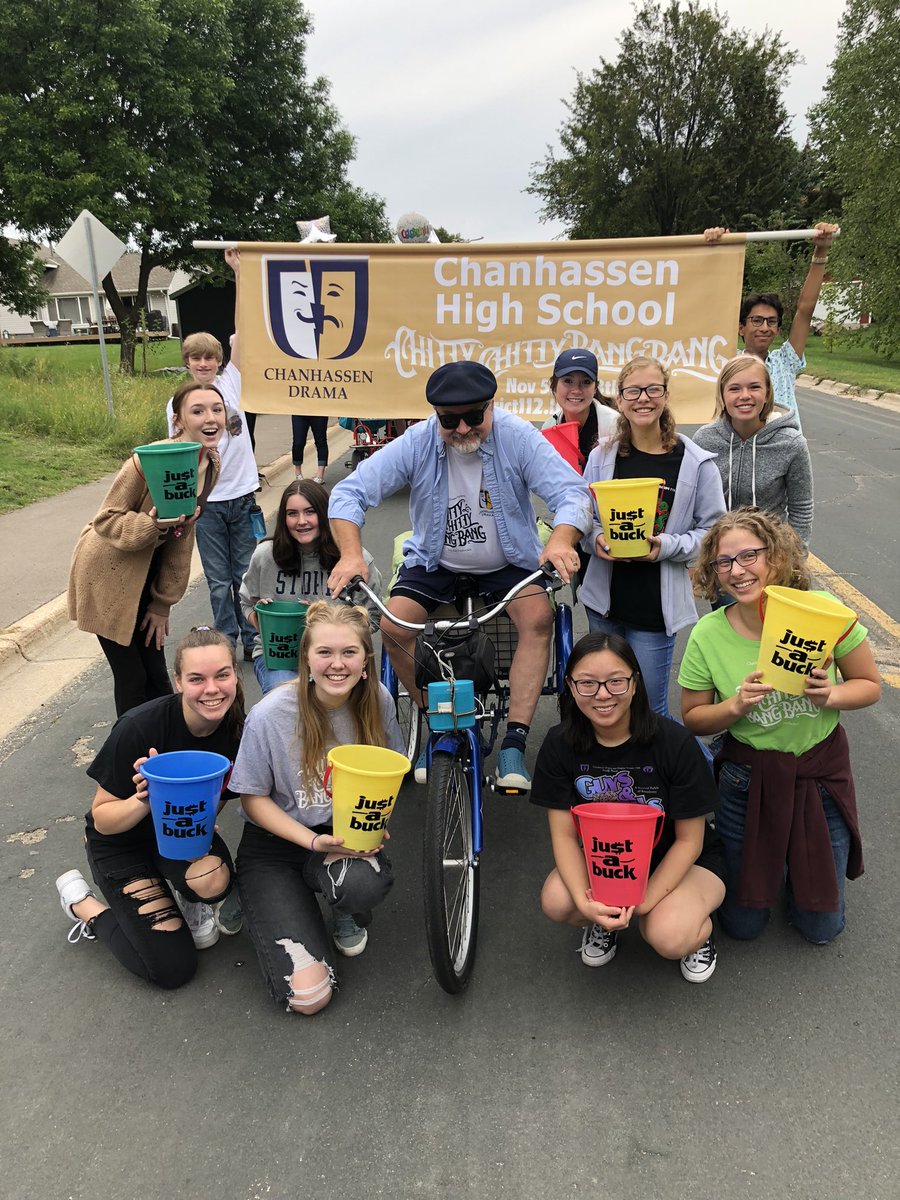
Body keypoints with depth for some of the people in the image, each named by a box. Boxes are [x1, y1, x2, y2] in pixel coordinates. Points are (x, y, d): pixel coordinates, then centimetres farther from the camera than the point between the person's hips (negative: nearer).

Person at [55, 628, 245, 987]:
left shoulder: (238, 728, -17)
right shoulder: (138, 728, -30)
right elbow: (103, 820, -19)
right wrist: (145, 799, -38)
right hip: (124, 842, -3)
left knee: (213, 880, -31)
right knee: (172, 968, -7)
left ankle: (185, 898, 6)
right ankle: (83, 903, 14)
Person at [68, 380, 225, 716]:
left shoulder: (212, 467, -4)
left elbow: (183, 534, 4)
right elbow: (105, 520, -19)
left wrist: (163, 603, 6)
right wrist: (152, 523, -39)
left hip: (146, 572, 6)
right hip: (108, 574, -6)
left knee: (156, 674, 13)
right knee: (132, 679, 1)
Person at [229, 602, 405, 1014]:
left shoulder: (376, 700, -13)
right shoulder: (270, 715, -23)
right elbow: (253, 798, -10)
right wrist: (315, 843, -22)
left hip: (349, 834, 2)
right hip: (276, 845, -2)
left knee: (365, 883, -37)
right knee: (308, 997, -13)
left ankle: (346, 915, 5)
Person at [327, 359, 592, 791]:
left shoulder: (518, 437, -15)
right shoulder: (416, 444, -14)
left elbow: (572, 492, -21)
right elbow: (349, 493, -16)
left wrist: (560, 542, -43)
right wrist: (351, 554, -34)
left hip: (507, 562, -1)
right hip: (435, 563, 1)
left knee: (539, 617, -29)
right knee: (393, 626, -21)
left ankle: (514, 742, -20)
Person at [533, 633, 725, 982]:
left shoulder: (674, 742, -24)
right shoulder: (560, 744, -15)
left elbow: (689, 840, -16)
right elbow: (564, 834, -13)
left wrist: (641, 903, -25)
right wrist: (585, 901, -30)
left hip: (681, 861, -2)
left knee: (668, 937, -31)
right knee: (556, 902, -27)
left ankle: (697, 926, 6)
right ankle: (605, 920, 8)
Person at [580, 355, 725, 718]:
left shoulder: (696, 463, -6)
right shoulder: (602, 456, 2)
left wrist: (666, 546, -18)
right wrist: (596, 540, -12)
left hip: (656, 607, -3)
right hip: (604, 600, 3)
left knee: (649, 709, 2)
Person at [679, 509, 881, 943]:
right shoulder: (709, 635, -16)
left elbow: (870, 685, -4)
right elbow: (693, 719, -4)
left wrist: (830, 696, -24)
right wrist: (736, 706, -23)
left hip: (822, 774, 1)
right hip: (749, 779, 0)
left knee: (821, 927, 14)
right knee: (742, 923, 13)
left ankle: (795, 861, 41)